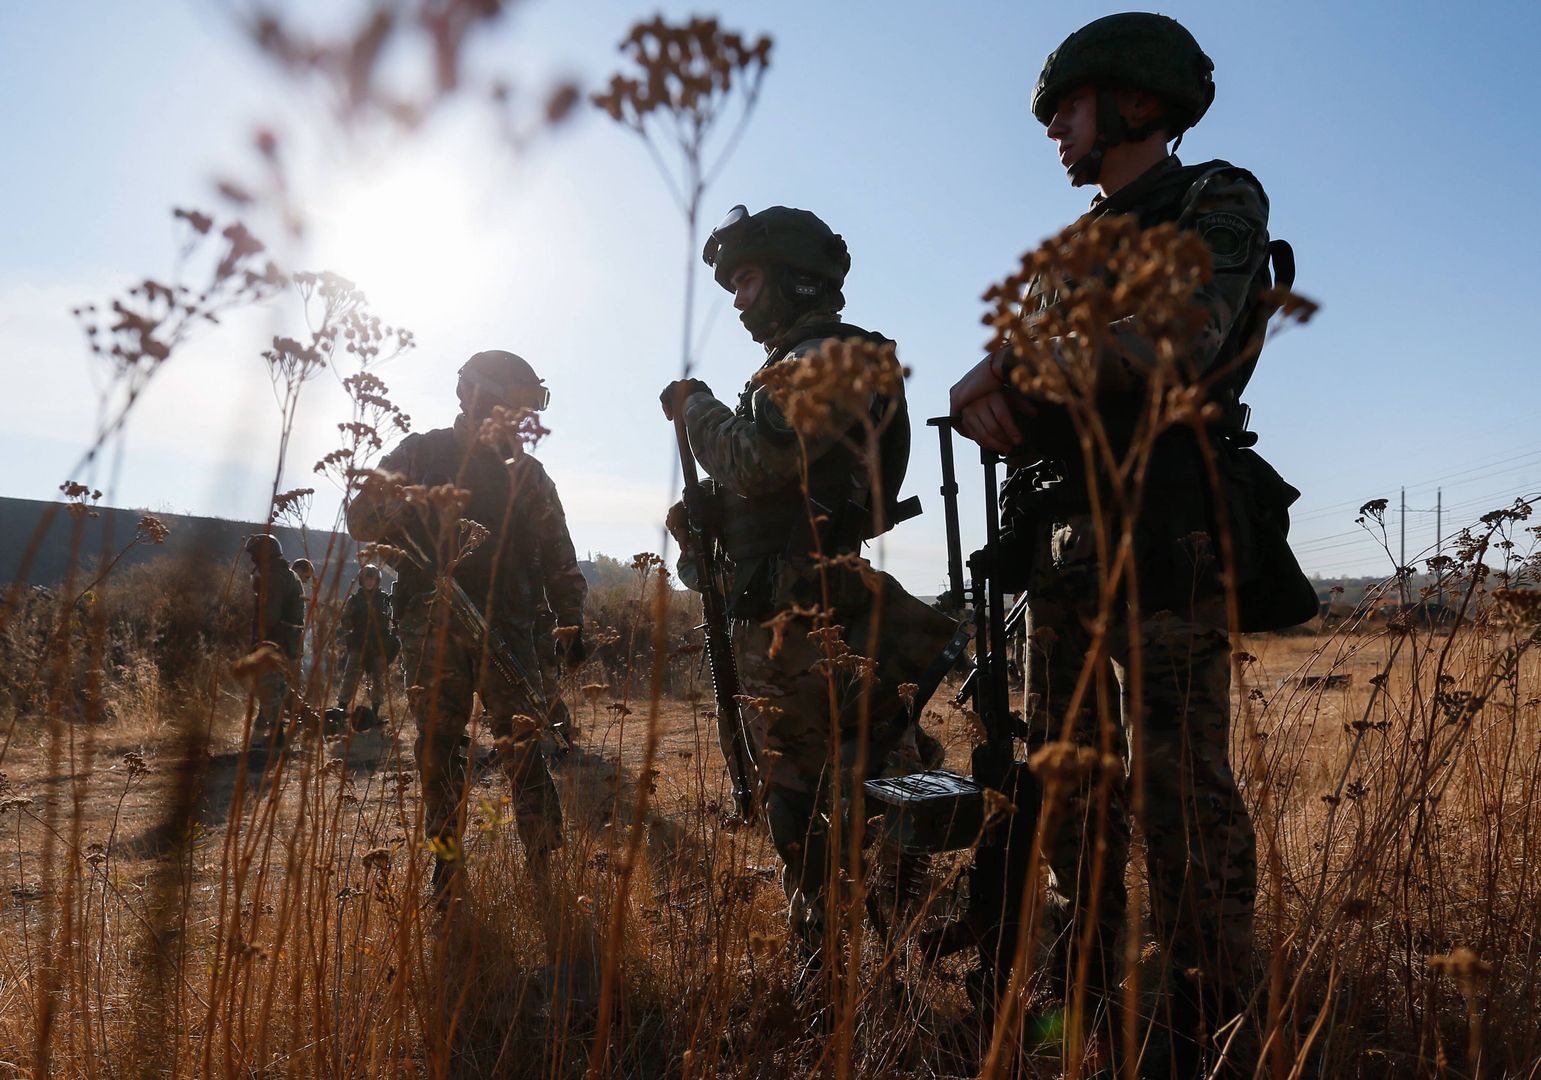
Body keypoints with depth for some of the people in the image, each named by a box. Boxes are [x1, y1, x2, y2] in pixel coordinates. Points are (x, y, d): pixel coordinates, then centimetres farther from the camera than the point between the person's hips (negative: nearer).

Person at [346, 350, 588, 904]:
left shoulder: (526, 471, 15)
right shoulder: (420, 454, 11)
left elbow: (557, 555, 14)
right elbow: (361, 519, 2)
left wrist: (571, 619, 4)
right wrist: (414, 500, -18)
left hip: (506, 625, 0)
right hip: (433, 625, 0)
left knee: (523, 747, -9)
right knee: (437, 748, 2)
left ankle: (546, 868, -6)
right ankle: (446, 867, 14)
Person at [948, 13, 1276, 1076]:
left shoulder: (1218, 202, 2)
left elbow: (1171, 347, -17)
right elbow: (981, 388, 15)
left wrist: (1023, 369, -6)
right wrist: (992, 390, -9)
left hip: (1161, 536, -7)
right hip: (1061, 541, 7)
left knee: (1181, 789, -6)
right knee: (1071, 788, 10)